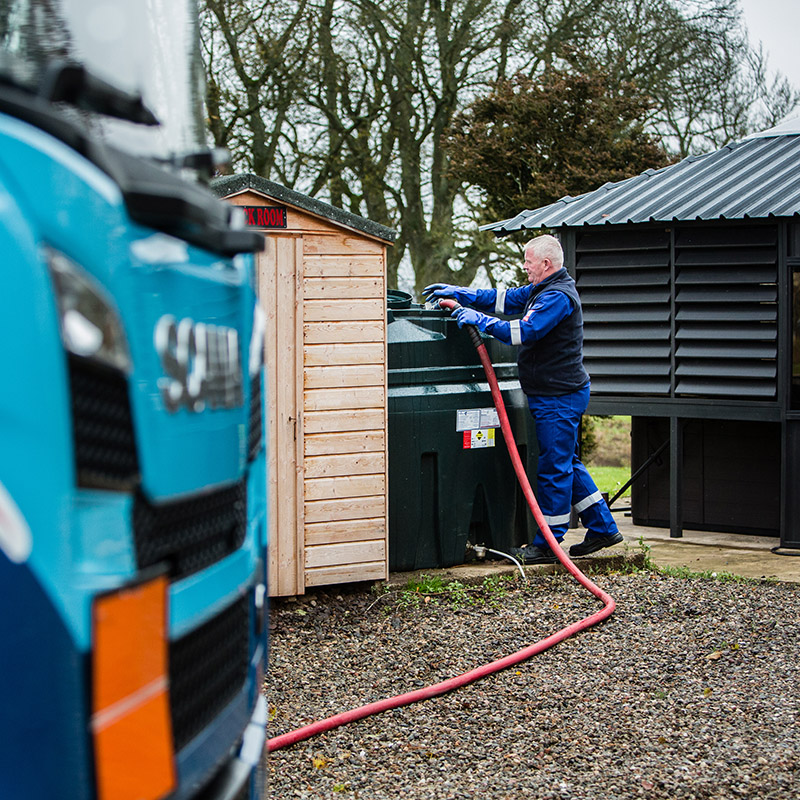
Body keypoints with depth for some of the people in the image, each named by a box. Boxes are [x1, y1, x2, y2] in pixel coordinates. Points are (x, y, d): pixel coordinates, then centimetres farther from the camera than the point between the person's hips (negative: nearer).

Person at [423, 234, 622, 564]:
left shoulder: (558, 296, -19)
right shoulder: (541, 290, 15)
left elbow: (524, 331, -27)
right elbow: (504, 299, 18)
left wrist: (480, 320, -19)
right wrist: (459, 293, 11)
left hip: (559, 397, -11)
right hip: (560, 393, 11)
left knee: (554, 467, -4)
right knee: (567, 463, 17)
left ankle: (546, 545, 2)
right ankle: (603, 528, 23)